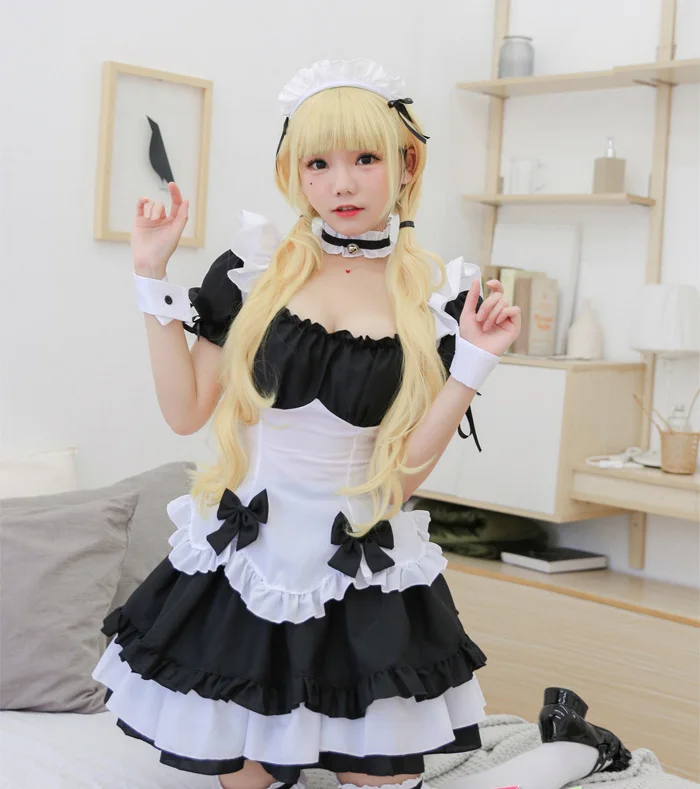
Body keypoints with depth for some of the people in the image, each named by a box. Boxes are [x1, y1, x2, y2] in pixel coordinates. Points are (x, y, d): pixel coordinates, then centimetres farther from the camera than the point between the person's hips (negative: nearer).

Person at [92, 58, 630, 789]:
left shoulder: (437, 297, -3)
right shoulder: (254, 267, -2)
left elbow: (404, 469, -3)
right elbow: (185, 412, -1)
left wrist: (473, 363, -12)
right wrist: (152, 278, -6)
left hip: (361, 571, 0)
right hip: (245, 557, 0)